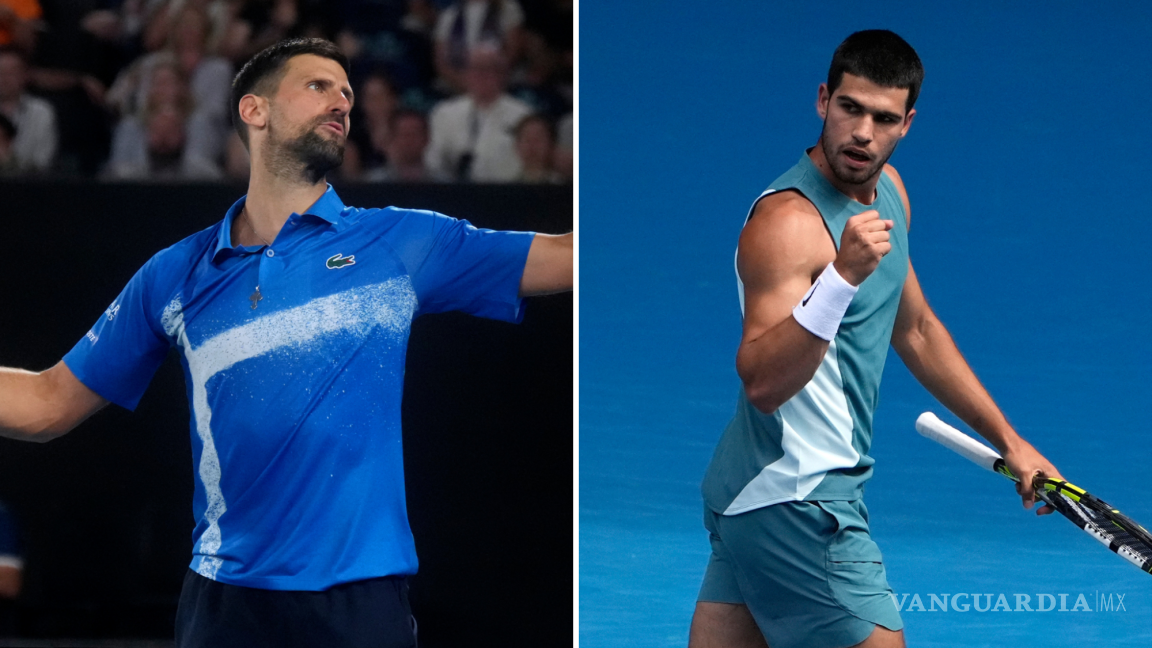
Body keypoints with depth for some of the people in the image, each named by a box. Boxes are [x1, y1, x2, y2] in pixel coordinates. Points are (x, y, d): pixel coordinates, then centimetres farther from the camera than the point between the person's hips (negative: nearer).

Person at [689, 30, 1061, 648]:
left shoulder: (887, 189, 9)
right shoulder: (788, 221, -21)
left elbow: (916, 330, 23)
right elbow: (762, 382, -31)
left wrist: (1009, 442, 23)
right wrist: (843, 276, -41)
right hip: (796, 504, -9)